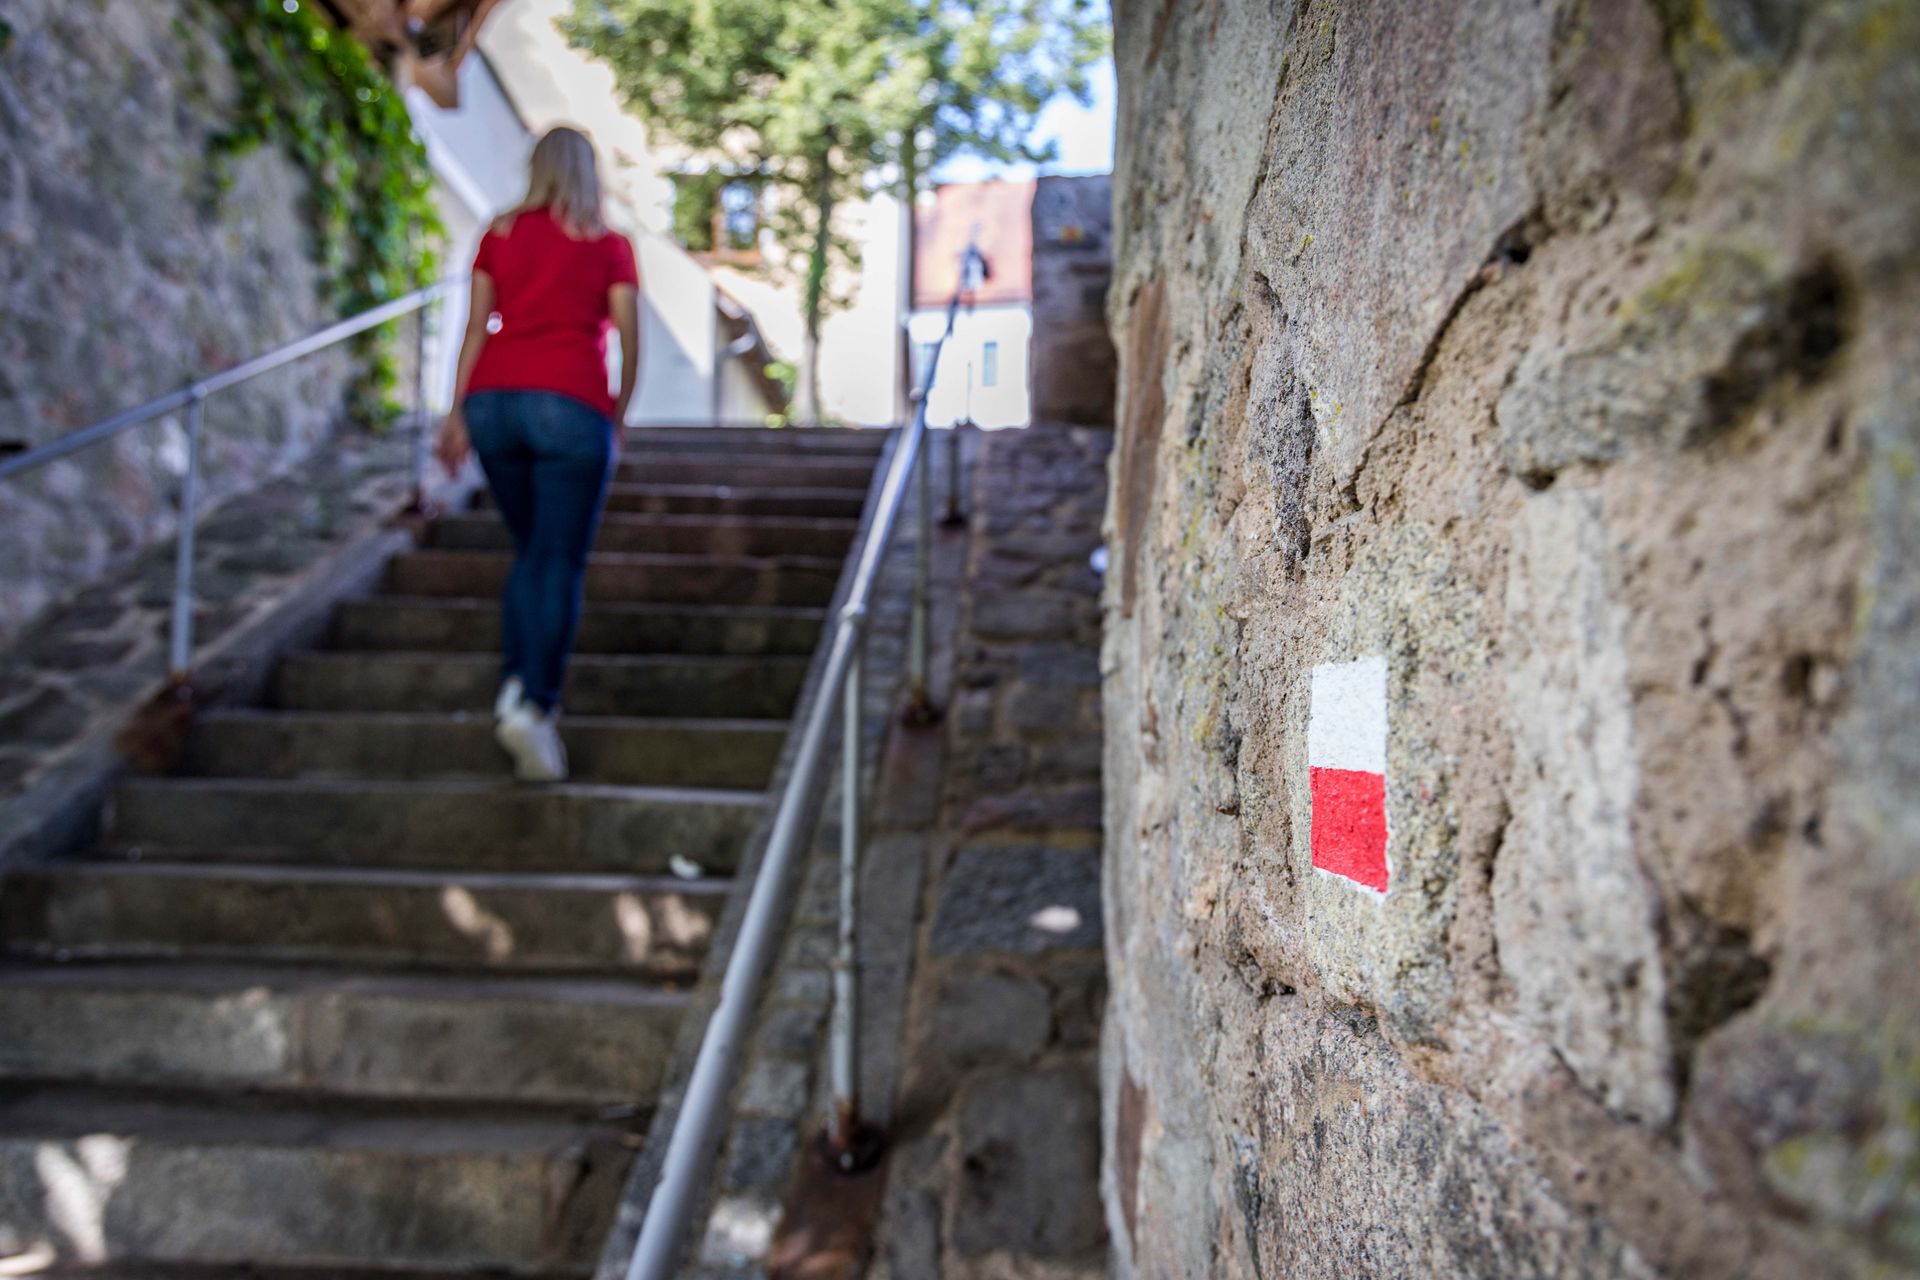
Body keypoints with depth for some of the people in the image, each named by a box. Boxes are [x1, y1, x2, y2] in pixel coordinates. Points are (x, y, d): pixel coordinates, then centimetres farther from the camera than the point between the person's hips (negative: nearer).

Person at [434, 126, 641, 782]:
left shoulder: (500, 235, 17)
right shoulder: (610, 246, 11)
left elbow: (477, 328, 11)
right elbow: (629, 341, 6)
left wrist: (457, 415, 10)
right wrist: (618, 418, 16)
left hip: (492, 399, 4)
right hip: (571, 403, -3)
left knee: (530, 550, 17)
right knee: (562, 563, -3)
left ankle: (515, 682, 5)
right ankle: (535, 705, -13)